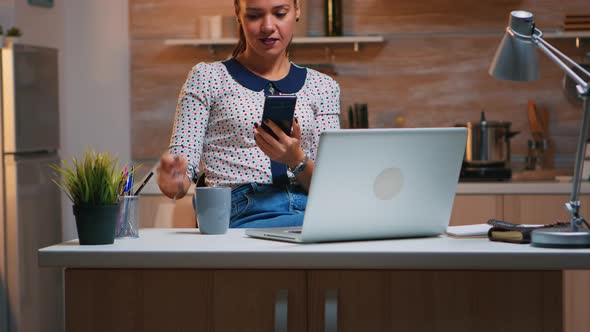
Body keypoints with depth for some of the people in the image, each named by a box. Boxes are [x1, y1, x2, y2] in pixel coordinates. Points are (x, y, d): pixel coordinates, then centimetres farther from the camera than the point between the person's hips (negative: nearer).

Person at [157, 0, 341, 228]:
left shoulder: (323, 87, 18)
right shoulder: (207, 78, 11)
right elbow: (182, 166, 4)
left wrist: (296, 160, -11)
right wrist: (172, 181, -21)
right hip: (241, 216, -3)